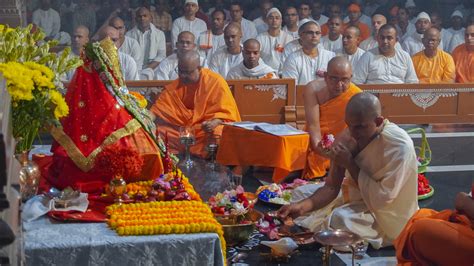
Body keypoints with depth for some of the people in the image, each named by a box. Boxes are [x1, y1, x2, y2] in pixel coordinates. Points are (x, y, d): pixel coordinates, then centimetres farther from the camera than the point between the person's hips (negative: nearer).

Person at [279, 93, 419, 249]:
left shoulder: (399, 147, -27)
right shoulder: (348, 137, -9)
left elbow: (381, 200, -27)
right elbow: (331, 187, -5)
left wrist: (350, 164, -27)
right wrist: (303, 206, -23)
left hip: (387, 218, -7)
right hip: (356, 200, 7)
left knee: (339, 218, -31)